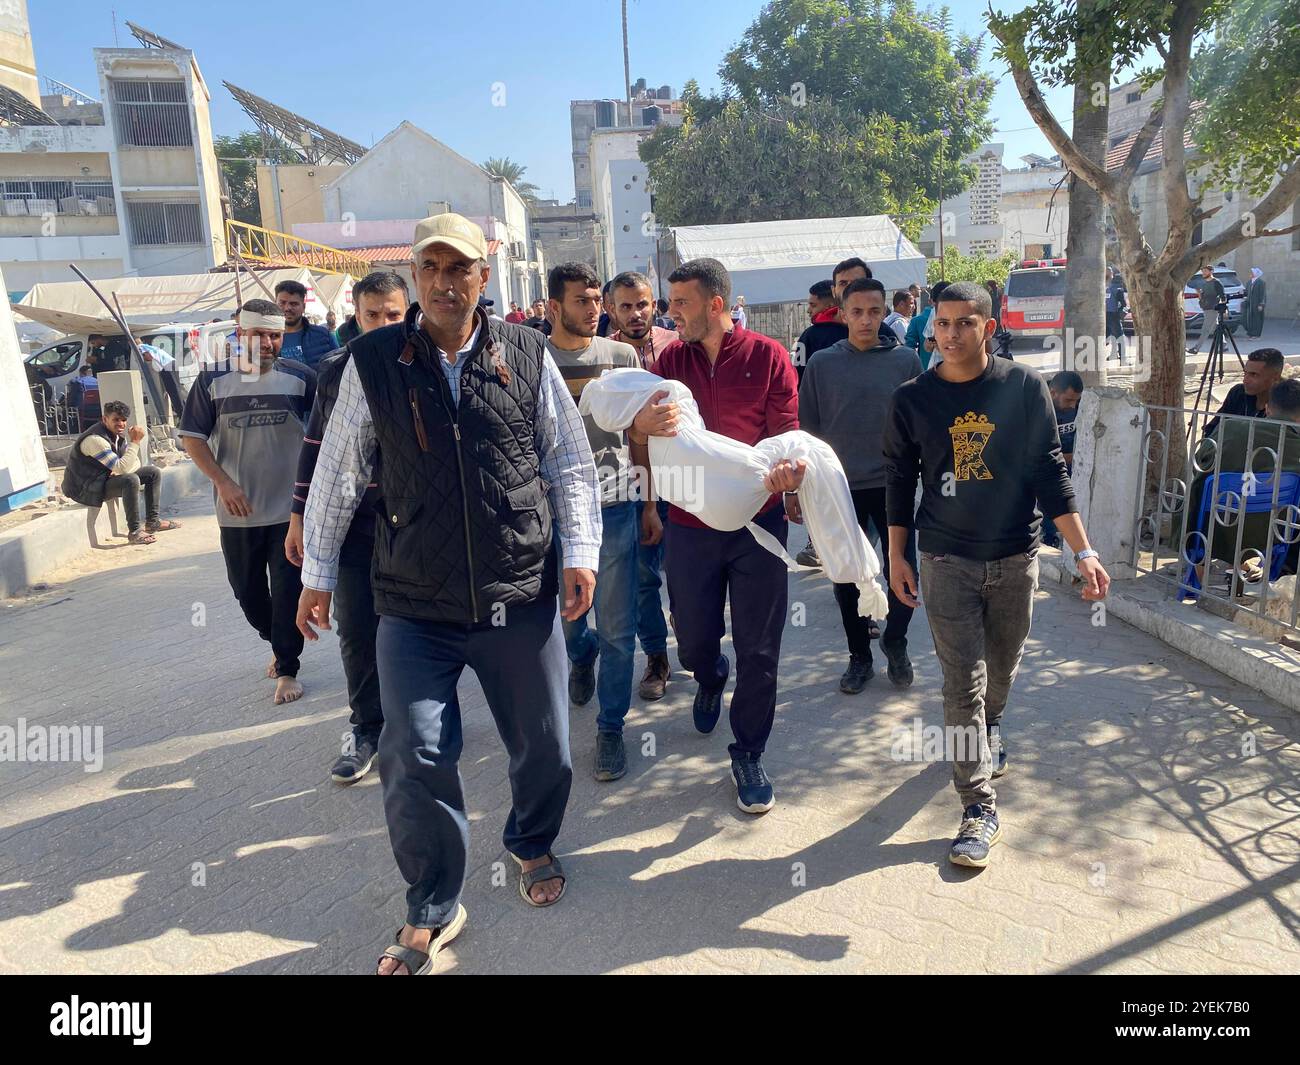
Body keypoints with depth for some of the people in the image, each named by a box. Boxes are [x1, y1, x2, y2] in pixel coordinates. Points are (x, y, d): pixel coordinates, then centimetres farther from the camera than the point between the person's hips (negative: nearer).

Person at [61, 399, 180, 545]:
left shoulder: (118, 435, 3)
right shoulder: (95, 439, -26)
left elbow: (134, 463, 9)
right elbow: (123, 468, -32)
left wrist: (119, 470, -14)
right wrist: (135, 441, -30)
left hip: (108, 477, 9)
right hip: (87, 489, -9)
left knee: (154, 472, 5)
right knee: (131, 480, -36)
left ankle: (152, 521, 7)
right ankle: (134, 531, -31)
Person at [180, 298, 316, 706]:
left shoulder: (300, 377, -2)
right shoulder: (213, 381, 0)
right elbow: (192, 438, 1)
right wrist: (223, 482, -10)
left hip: (290, 508, -2)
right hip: (238, 512, 2)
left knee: (288, 593, -1)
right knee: (247, 592, 15)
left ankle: (287, 669, 13)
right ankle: (278, 645, 40)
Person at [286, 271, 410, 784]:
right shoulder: (335, 369, 6)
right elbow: (315, 444, 11)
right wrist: (299, 516, 10)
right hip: (349, 518, 2)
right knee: (356, 629, 6)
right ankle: (367, 728, 23)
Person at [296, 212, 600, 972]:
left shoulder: (527, 356, 0)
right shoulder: (374, 362, -1)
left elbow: (572, 463, 6)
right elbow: (337, 473, 6)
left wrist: (580, 551, 0)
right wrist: (318, 574, 10)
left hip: (522, 597, 1)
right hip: (415, 607, 0)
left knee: (544, 747, 13)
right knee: (415, 761, 1)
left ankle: (534, 847, 46)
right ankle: (432, 914, 26)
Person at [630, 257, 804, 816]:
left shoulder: (768, 357, -4)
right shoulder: (670, 360, 3)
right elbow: (644, 460, 2)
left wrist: (788, 471, -29)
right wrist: (640, 428, -22)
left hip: (757, 524, -2)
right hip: (690, 527, 2)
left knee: (758, 651, 4)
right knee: (694, 642, 13)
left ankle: (749, 754, 23)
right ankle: (711, 678, 49)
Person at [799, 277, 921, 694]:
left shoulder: (906, 360, 1)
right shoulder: (822, 363, 0)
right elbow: (808, 427, 3)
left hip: (892, 486, 0)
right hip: (840, 488, 0)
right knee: (847, 580, 8)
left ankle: (894, 640, 29)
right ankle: (859, 655, 26)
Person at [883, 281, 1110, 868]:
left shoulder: (1025, 388, -5)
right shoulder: (912, 398, -4)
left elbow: (1050, 473, -3)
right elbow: (899, 479, 4)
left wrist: (1083, 552, -8)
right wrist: (896, 556, 4)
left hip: (1016, 558, 1)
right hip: (946, 561, -1)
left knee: (1002, 665, 18)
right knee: (963, 683, -2)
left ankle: (989, 726, 51)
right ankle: (979, 806, 8)